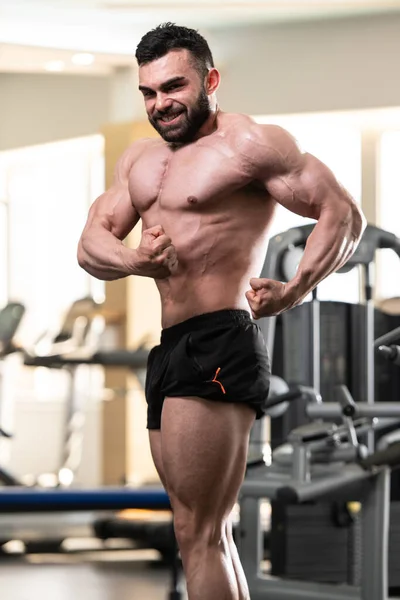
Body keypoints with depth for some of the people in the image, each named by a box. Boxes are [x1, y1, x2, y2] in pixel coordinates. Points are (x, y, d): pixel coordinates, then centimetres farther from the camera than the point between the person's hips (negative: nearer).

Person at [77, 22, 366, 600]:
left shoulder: (248, 142, -6)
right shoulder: (141, 158, 19)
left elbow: (343, 214, -12)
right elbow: (91, 243, 12)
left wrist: (293, 291, -27)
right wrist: (132, 261, -12)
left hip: (219, 345, -9)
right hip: (170, 351, 10)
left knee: (199, 535, -13)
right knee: (208, 535, 15)